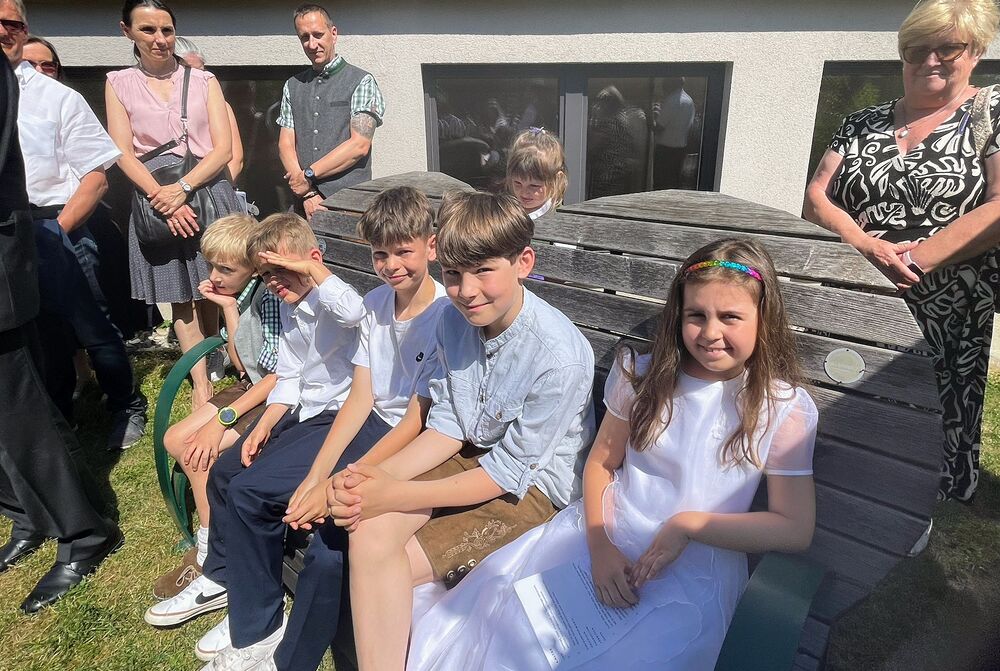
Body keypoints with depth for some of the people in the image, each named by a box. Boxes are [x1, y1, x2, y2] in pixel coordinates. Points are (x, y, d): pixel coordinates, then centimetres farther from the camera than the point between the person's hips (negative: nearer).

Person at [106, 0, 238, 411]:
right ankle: (201, 383, 11)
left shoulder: (203, 81, 7)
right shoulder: (119, 84, 9)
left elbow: (224, 148, -2)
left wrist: (182, 188, -15)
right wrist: (162, 198, -14)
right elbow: (123, 153, 0)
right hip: (155, 196, 1)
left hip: (206, 188, 0)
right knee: (179, 295, 4)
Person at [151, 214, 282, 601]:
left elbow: (280, 375, -23)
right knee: (175, 439, 6)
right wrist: (228, 308, -2)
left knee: (200, 451, -17)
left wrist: (221, 419, -21)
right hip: (252, 387, 10)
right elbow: (241, 364, 5)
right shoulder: (241, 293, 5)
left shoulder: (271, 296, -21)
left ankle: (210, 560, 4)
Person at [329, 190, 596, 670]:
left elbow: (506, 473, -19)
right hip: (471, 454, 6)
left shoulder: (560, 357, -26)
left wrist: (395, 496, -20)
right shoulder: (453, 320, -6)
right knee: (370, 534, -19)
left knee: (392, 563, -15)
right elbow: (447, 426, 0)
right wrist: (380, 476, -18)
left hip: (533, 483, -5)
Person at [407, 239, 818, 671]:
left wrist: (688, 524, -15)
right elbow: (601, 462, 6)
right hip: (602, 538, 2)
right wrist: (599, 546, -9)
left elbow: (796, 530, -7)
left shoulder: (785, 408, -7)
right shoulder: (645, 377, 1)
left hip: (693, 574, -2)